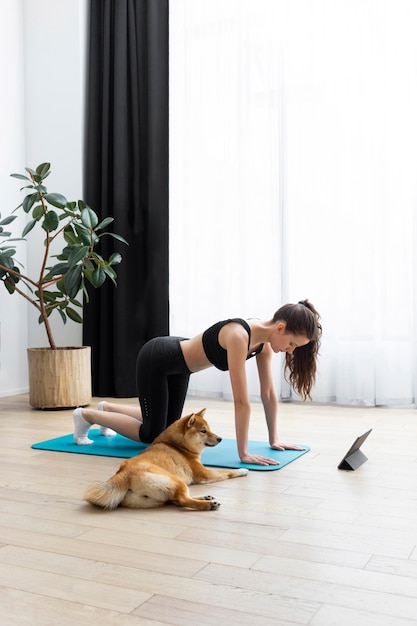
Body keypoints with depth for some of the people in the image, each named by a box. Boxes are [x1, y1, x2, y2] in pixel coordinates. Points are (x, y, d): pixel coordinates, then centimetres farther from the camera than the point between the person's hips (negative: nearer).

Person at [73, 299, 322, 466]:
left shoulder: (264, 341, -11)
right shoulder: (238, 336, -37)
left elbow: (269, 393, -4)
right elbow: (242, 401, -36)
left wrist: (274, 439, -3)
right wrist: (244, 453, -33)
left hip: (178, 365, 9)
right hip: (156, 360, -9)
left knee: (168, 427, 21)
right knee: (151, 435, 1)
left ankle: (107, 407, 40)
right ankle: (86, 415, 17)